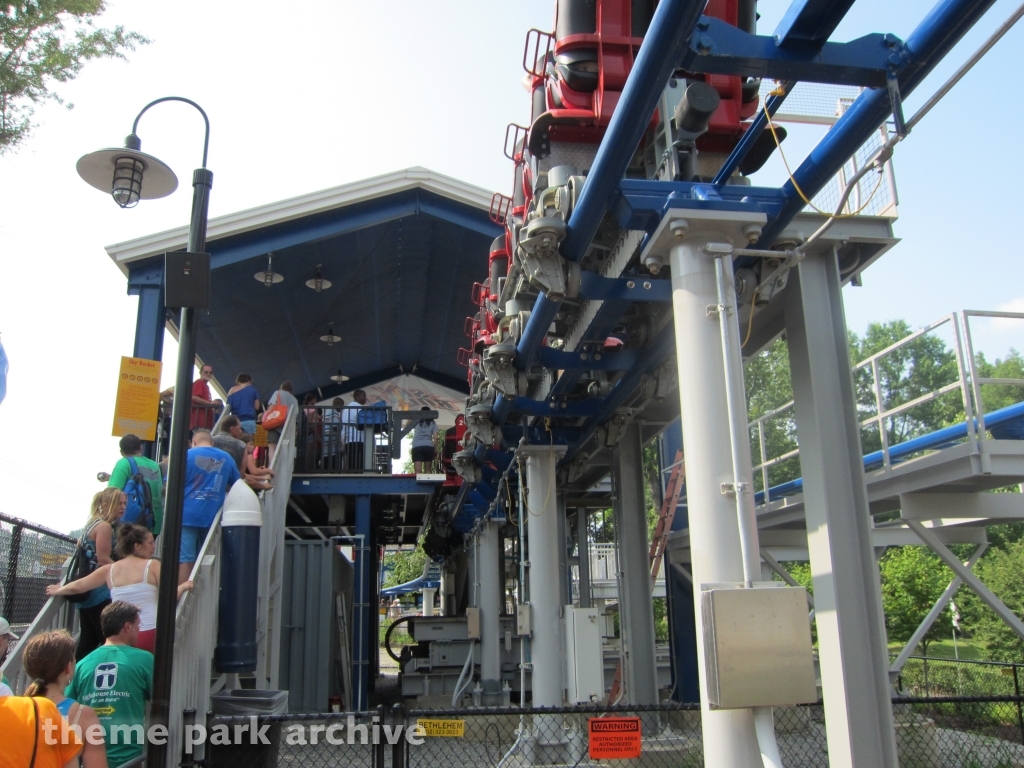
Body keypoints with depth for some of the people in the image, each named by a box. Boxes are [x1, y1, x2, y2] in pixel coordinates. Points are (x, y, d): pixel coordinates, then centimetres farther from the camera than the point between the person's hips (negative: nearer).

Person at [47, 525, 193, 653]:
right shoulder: (152, 565, -1)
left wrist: (57, 590, 35)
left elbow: (77, 587, 17)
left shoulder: (109, 570, 10)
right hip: (149, 634, -4)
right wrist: (183, 586, 11)